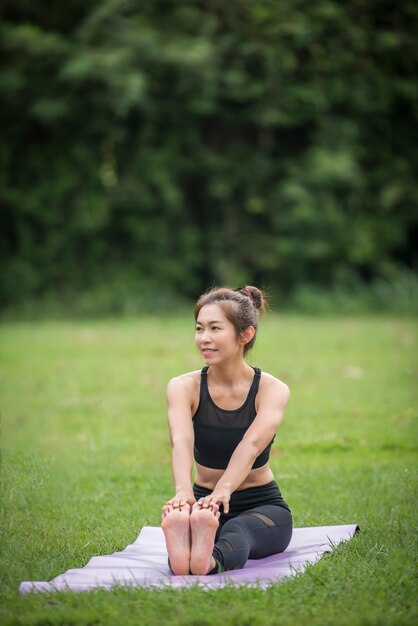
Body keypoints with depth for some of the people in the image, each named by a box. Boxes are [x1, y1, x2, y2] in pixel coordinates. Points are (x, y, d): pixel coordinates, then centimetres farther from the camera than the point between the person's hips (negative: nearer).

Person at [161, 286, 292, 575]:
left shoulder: (273, 390, -12)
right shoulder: (183, 387, -8)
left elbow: (251, 445, -32)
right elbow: (181, 440, -29)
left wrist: (224, 491, -53)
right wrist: (183, 491, -51)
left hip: (262, 506, -1)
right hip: (205, 500, 1)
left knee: (236, 532, -39)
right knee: (181, 519, -37)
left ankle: (210, 560, -71)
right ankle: (180, 552, -70)